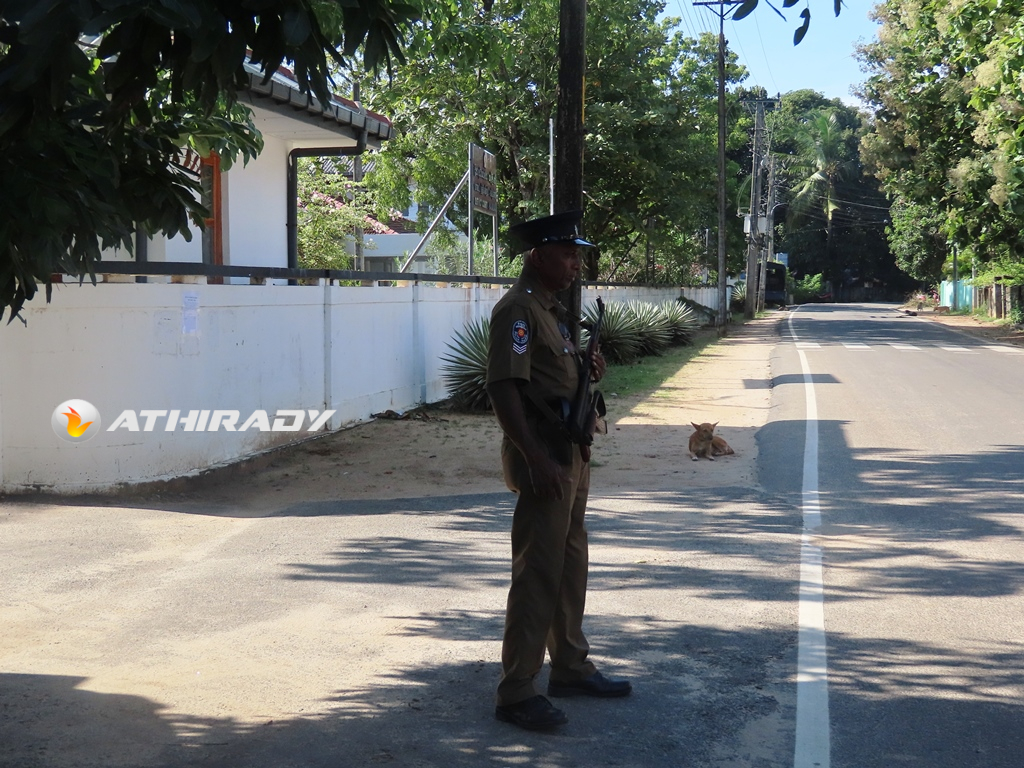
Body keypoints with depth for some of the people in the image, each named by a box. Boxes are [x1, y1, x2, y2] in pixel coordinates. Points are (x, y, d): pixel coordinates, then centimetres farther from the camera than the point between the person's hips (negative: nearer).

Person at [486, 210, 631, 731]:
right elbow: (503, 389, -23)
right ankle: (516, 693, 1)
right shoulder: (518, 310, -16)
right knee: (537, 574, -6)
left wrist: (590, 370, 5)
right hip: (543, 457, -10)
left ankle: (571, 668, 31)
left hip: (571, 453, 10)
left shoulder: (552, 308, 15)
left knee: (571, 566, 18)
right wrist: (536, 459, -27)